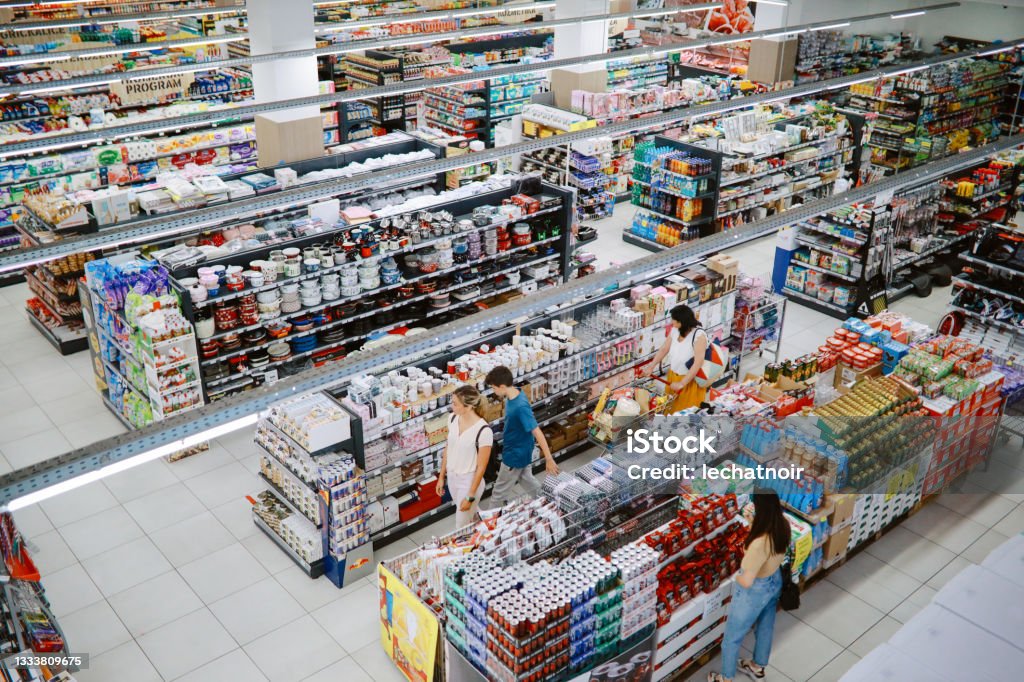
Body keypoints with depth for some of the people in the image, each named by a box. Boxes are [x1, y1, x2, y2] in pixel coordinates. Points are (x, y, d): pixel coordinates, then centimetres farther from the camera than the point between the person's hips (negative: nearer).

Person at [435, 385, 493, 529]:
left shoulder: (483, 431, -27)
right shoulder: (453, 418, -8)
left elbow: (481, 467, -20)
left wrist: (470, 496, -16)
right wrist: (441, 477, 11)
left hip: (469, 481, -6)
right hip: (452, 477, 6)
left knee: (461, 527, 7)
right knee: (469, 513, 26)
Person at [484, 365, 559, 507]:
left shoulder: (520, 407, -34)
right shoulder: (513, 395, -6)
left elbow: (537, 433, -32)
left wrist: (549, 459, -30)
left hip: (515, 455, -9)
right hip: (520, 451, 9)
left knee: (500, 493, 9)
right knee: (527, 481, 27)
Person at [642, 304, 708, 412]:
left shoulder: (699, 335, -25)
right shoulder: (675, 330, -4)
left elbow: (698, 363, -29)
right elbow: (664, 349, 6)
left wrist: (682, 383, -29)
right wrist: (651, 367, -5)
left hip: (690, 380, -6)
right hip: (673, 376, 7)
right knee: (672, 409, 19)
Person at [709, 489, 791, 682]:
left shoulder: (760, 543, -42)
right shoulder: (783, 524, -18)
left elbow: (747, 582, -32)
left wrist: (737, 576, -9)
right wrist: (752, 524, -7)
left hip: (755, 592, -7)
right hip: (775, 582, 7)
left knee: (732, 638, 19)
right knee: (765, 627, 33)